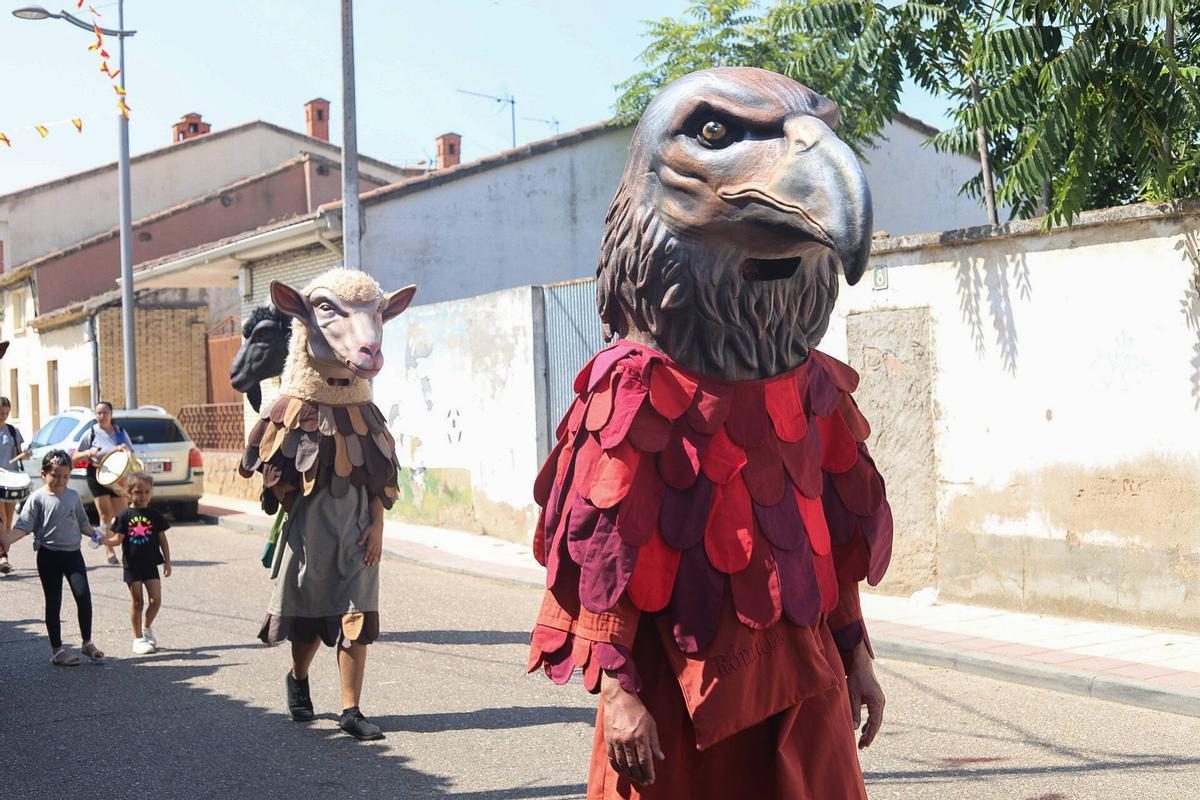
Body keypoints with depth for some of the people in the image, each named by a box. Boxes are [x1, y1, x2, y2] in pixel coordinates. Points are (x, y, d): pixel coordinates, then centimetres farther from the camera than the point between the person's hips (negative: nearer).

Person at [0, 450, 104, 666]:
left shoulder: (73, 496, 7)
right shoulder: (37, 498, -5)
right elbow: (23, 525, -12)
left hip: (73, 553, 3)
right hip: (49, 556, -3)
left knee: (83, 595, -7)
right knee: (53, 602, 5)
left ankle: (87, 642, 9)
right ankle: (57, 650, 12)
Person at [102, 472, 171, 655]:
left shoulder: (154, 515, 3)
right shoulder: (125, 516, -2)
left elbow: (162, 539, 8)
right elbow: (118, 538, -5)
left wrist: (167, 561, 5)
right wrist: (106, 540, -26)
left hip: (150, 564, 2)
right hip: (132, 566, -2)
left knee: (156, 600, -4)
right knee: (137, 602, 4)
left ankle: (147, 628, 23)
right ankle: (138, 639, 13)